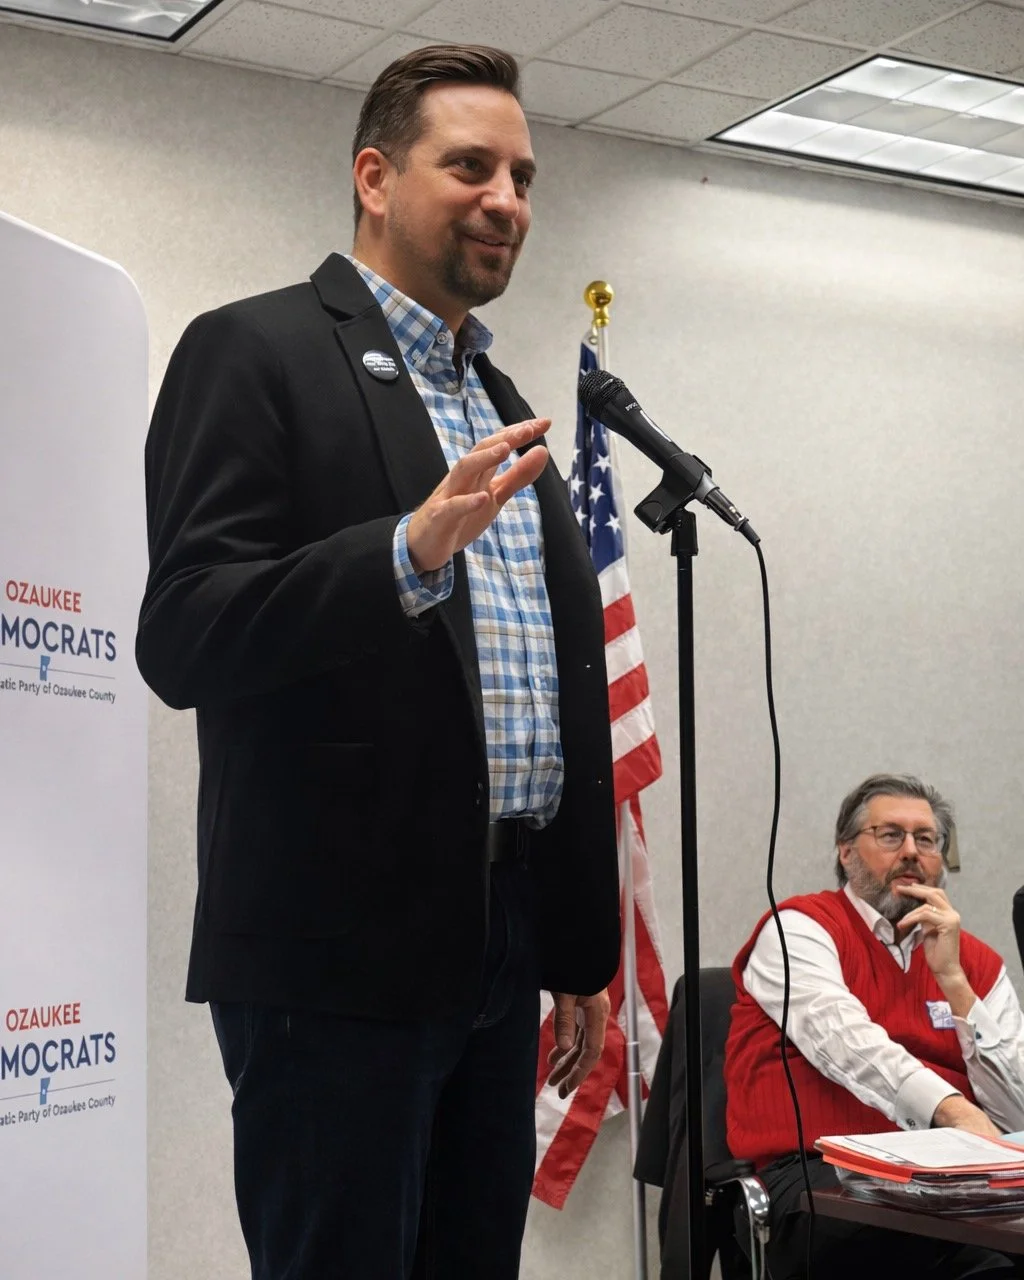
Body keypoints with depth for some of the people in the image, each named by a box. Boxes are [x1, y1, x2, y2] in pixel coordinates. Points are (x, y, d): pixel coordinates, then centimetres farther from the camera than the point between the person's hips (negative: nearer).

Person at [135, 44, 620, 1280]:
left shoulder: (503, 405, 19)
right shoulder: (256, 354, -3)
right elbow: (182, 642, -14)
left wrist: (581, 947, 18)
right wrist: (412, 551, -28)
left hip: (501, 947, 7)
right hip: (340, 950, -7)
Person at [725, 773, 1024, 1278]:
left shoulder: (976, 962, 18)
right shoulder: (799, 928, 4)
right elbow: (844, 1041, -17)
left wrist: (952, 977, 0)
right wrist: (955, 1111, -32)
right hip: (819, 1175, -5)